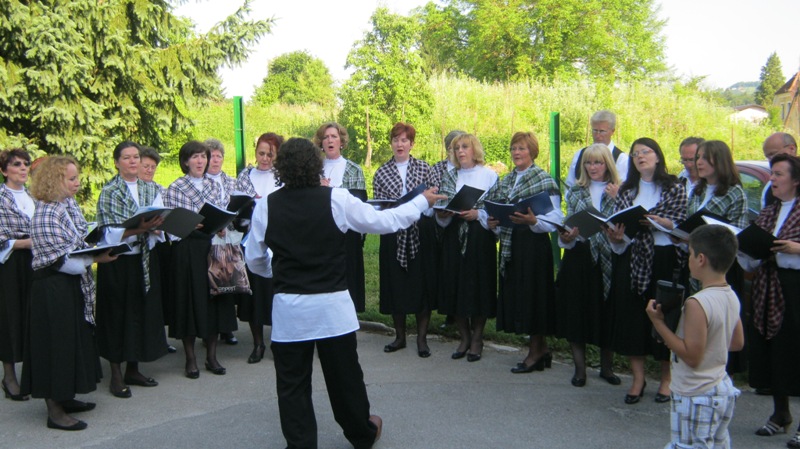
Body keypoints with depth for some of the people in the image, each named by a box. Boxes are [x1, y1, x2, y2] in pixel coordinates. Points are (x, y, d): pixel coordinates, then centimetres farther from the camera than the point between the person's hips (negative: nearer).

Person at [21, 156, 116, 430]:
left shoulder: (70, 206, 6)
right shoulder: (46, 215, -19)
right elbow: (60, 260, -21)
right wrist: (95, 259, -21)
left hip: (74, 285, 9)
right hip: (53, 288, -9)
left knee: (74, 340, 15)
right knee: (55, 343, -1)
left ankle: (65, 398, 29)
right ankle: (55, 411, 9)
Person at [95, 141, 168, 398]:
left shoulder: (151, 189, 8)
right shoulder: (109, 192, -5)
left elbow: (160, 224, 4)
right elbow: (109, 233, -13)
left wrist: (155, 224, -19)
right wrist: (139, 229, -26)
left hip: (145, 260, 5)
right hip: (118, 262, -4)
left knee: (143, 312, 9)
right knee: (118, 315, 2)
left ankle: (133, 370, 23)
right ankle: (116, 375, 12)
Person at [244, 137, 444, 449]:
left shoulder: (266, 206, -4)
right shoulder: (336, 199, -8)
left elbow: (255, 261, 5)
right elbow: (384, 221, 1)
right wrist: (423, 201, 16)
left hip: (288, 308, 0)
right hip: (332, 305, 0)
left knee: (293, 385, 10)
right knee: (344, 377, 17)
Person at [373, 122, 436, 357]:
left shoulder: (424, 169, 5)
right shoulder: (381, 172, 7)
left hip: (421, 233, -1)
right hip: (393, 235, 1)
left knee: (423, 282, 1)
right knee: (395, 283, 5)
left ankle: (422, 338, 11)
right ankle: (400, 336, 20)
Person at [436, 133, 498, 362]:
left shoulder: (489, 175, 1)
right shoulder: (448, 177, 13)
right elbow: (441, 207, 13)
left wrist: (477, 214, -19)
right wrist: (441, 214, -8)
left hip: (480, 238, -3)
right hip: (454, 237, 4)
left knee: (478, 285, -1)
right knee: (455, 286, 3)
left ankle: (477, 339, 12)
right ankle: (464, 338, 17)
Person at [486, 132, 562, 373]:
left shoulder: (544, 180, -6)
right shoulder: (505, 181, 15)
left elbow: (556, 217, -10)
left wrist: (533, 221, -27)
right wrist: (493, 223, -1)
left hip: (533, 244, -7)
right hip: (510, 245, 7)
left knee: (532, 295, -3)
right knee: (515, 295, 9)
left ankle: (535, 352, 10)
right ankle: (542, 349, 21)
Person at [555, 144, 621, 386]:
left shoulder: (620, 192, 5)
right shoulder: (576, 192, 10)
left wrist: (617, 199, -13)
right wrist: (565, 236, -13)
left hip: (607, 258, -1)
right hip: (579, 256, 1)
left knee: (606, 311, 3)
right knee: (576, 310, 1)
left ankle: (607, 366, 20)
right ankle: (580, 367, 12)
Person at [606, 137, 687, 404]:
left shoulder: (674, 187, 4)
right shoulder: (626, 191, 14)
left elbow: (680, 223, -5)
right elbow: (617, 222, 10)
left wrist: (655, 221, -21)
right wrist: (615, 235, -11)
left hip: (664, 259, -3)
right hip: (631, 259, 3)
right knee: (630, 316, 0)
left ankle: (666, 379, 15)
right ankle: (638, 378, 12)